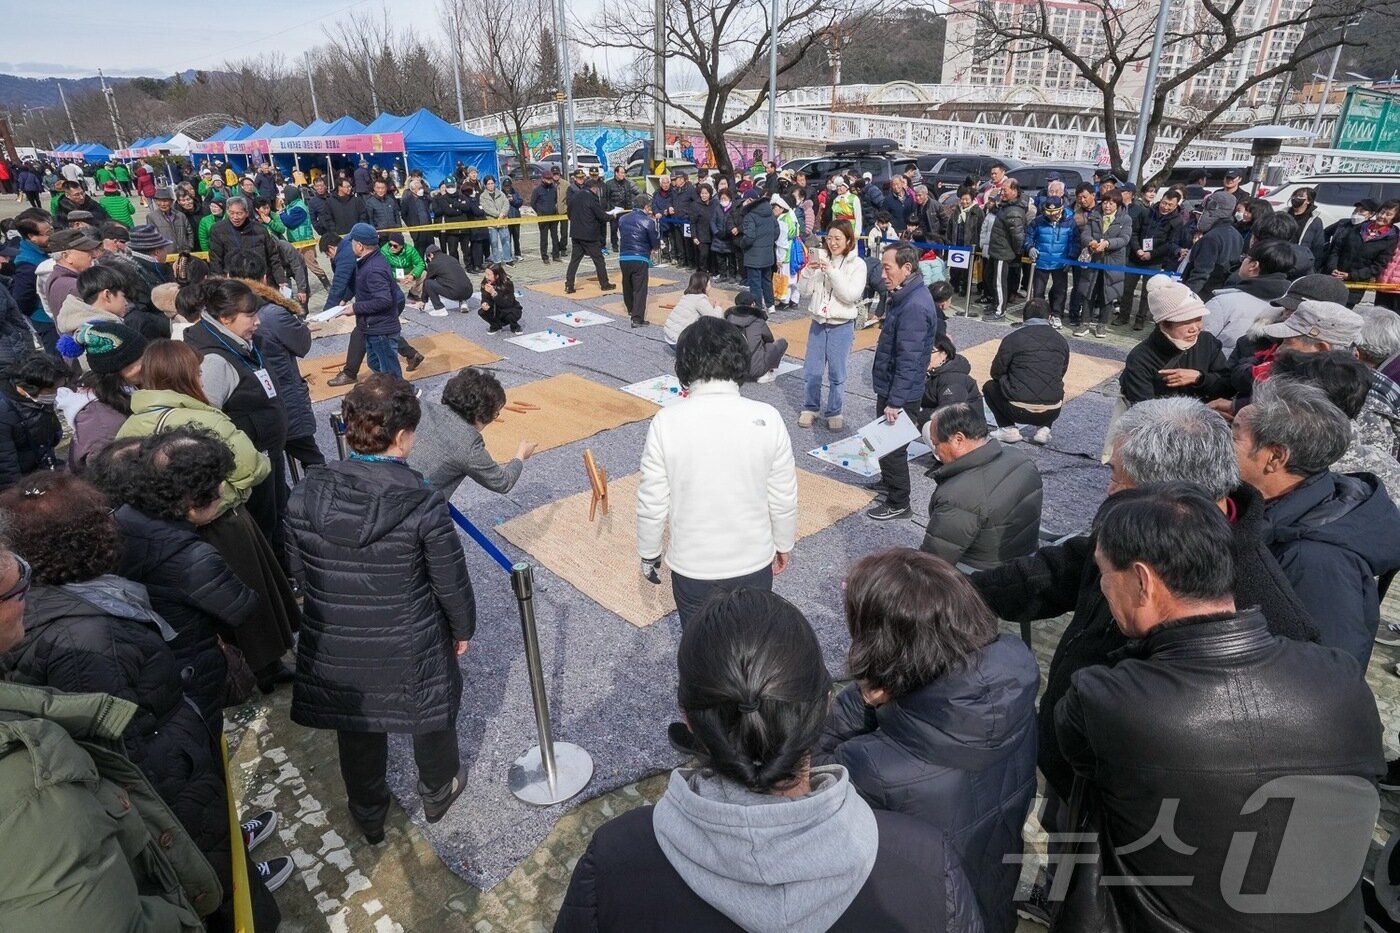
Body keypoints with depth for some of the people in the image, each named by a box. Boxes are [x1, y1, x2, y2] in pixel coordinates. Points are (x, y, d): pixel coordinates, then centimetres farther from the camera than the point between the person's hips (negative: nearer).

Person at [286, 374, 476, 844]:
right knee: (431, 716, 26)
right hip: (411, 647, -3)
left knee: (356, 730, 26)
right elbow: (451, 584, -17)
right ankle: (438, 792, 52)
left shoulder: (307, 493, -15)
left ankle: (368, 816, 50)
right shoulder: (423, 504, -27)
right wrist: (463, 629, 3)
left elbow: (298, 569, 0)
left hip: (333, 647, 4)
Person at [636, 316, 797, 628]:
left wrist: (648, 554, 7)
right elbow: (784, 499, -6)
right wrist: (783, 544, 12)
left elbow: (652, 504, -11)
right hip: (754, 563, 1)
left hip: (692, 567, -1)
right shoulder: (767, 418, -15)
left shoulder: (666, 422, -18)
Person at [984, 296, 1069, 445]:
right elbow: (1061, 373, 18)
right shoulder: (1061, 341, 9)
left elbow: (996, 373, 3)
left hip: (1019, 410, -4)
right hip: (1052, 413, 4)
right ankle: (1043, 429, 13)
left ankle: (1009, 429, 7)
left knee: (989, 387, 23)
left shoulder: (1013, 338, -4)